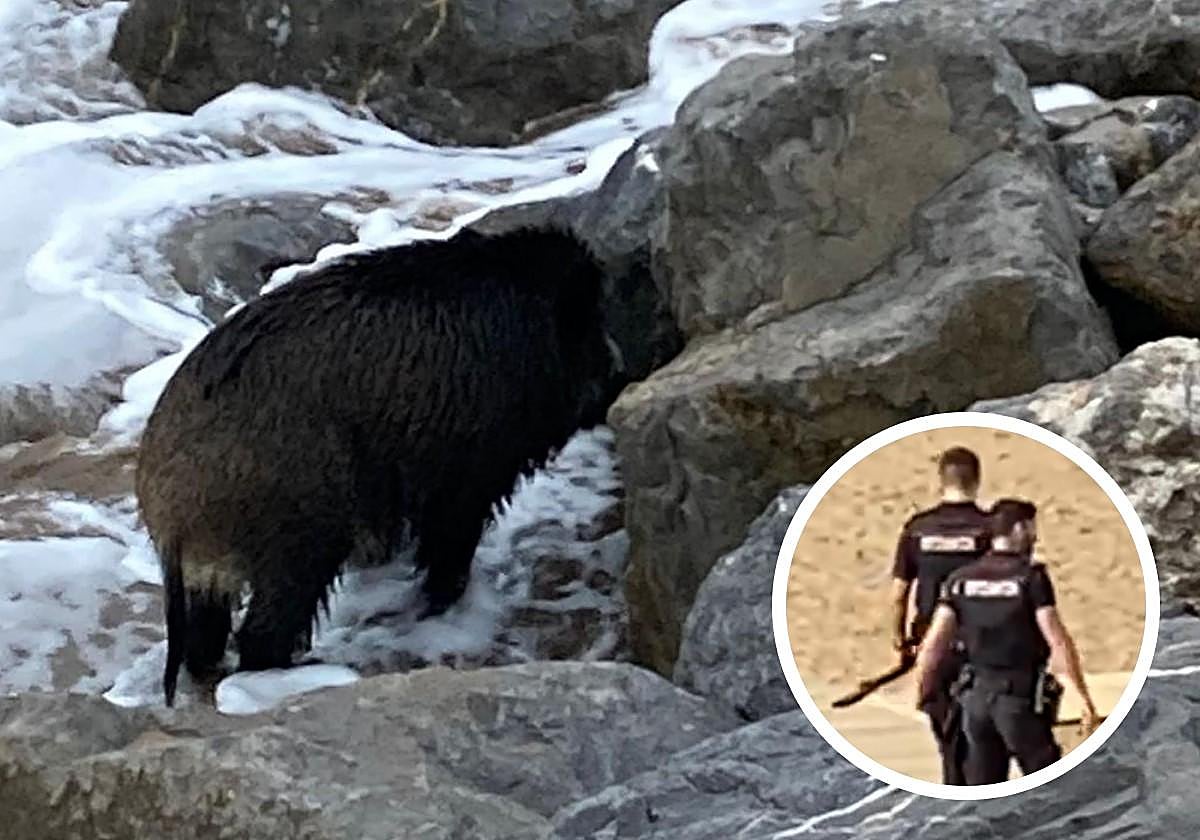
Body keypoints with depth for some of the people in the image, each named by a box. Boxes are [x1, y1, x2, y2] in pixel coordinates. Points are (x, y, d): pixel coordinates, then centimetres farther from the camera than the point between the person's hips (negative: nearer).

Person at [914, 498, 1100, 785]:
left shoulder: (961, 579, 4)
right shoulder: (1032, 577, -10)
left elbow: (934, 643, -1)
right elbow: (1058, 640, -16)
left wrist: (919, 694, 5)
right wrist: (1085, 698, -13)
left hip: (977, 694, 5)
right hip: (1021, 696, -5)